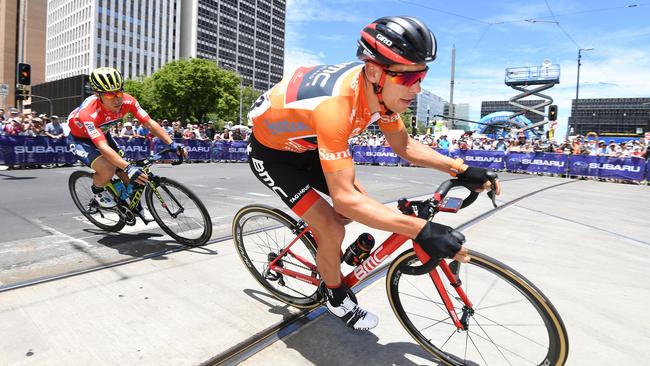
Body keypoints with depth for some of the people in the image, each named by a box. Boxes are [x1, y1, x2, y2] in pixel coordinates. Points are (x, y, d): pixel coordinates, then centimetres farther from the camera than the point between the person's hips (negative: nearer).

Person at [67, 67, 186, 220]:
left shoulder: (127, 101, -28)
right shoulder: (88, 112, -40)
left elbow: (150, 123, -25)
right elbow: (103, 147, -46)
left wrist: (172, 144, -35)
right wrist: (129, 167, -58)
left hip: (102, 134, 5)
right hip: (80, 139, -5)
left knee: (125, 174, -2)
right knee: (107, 170, -29)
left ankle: (136, 206, 20)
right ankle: (97, 190, 6)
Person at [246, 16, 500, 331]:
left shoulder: (380, 88, -16)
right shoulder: (336, 103, -41)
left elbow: (404, 145, -2)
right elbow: (344, 198, -42)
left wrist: (461, 169, -12)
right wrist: (421, 230, -44)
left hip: (304, 145, 7)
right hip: (270, 153, -7)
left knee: (362, 204, 5)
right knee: (332, 231, -14)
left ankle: (316, 233, 34)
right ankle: (336, 297, 16)